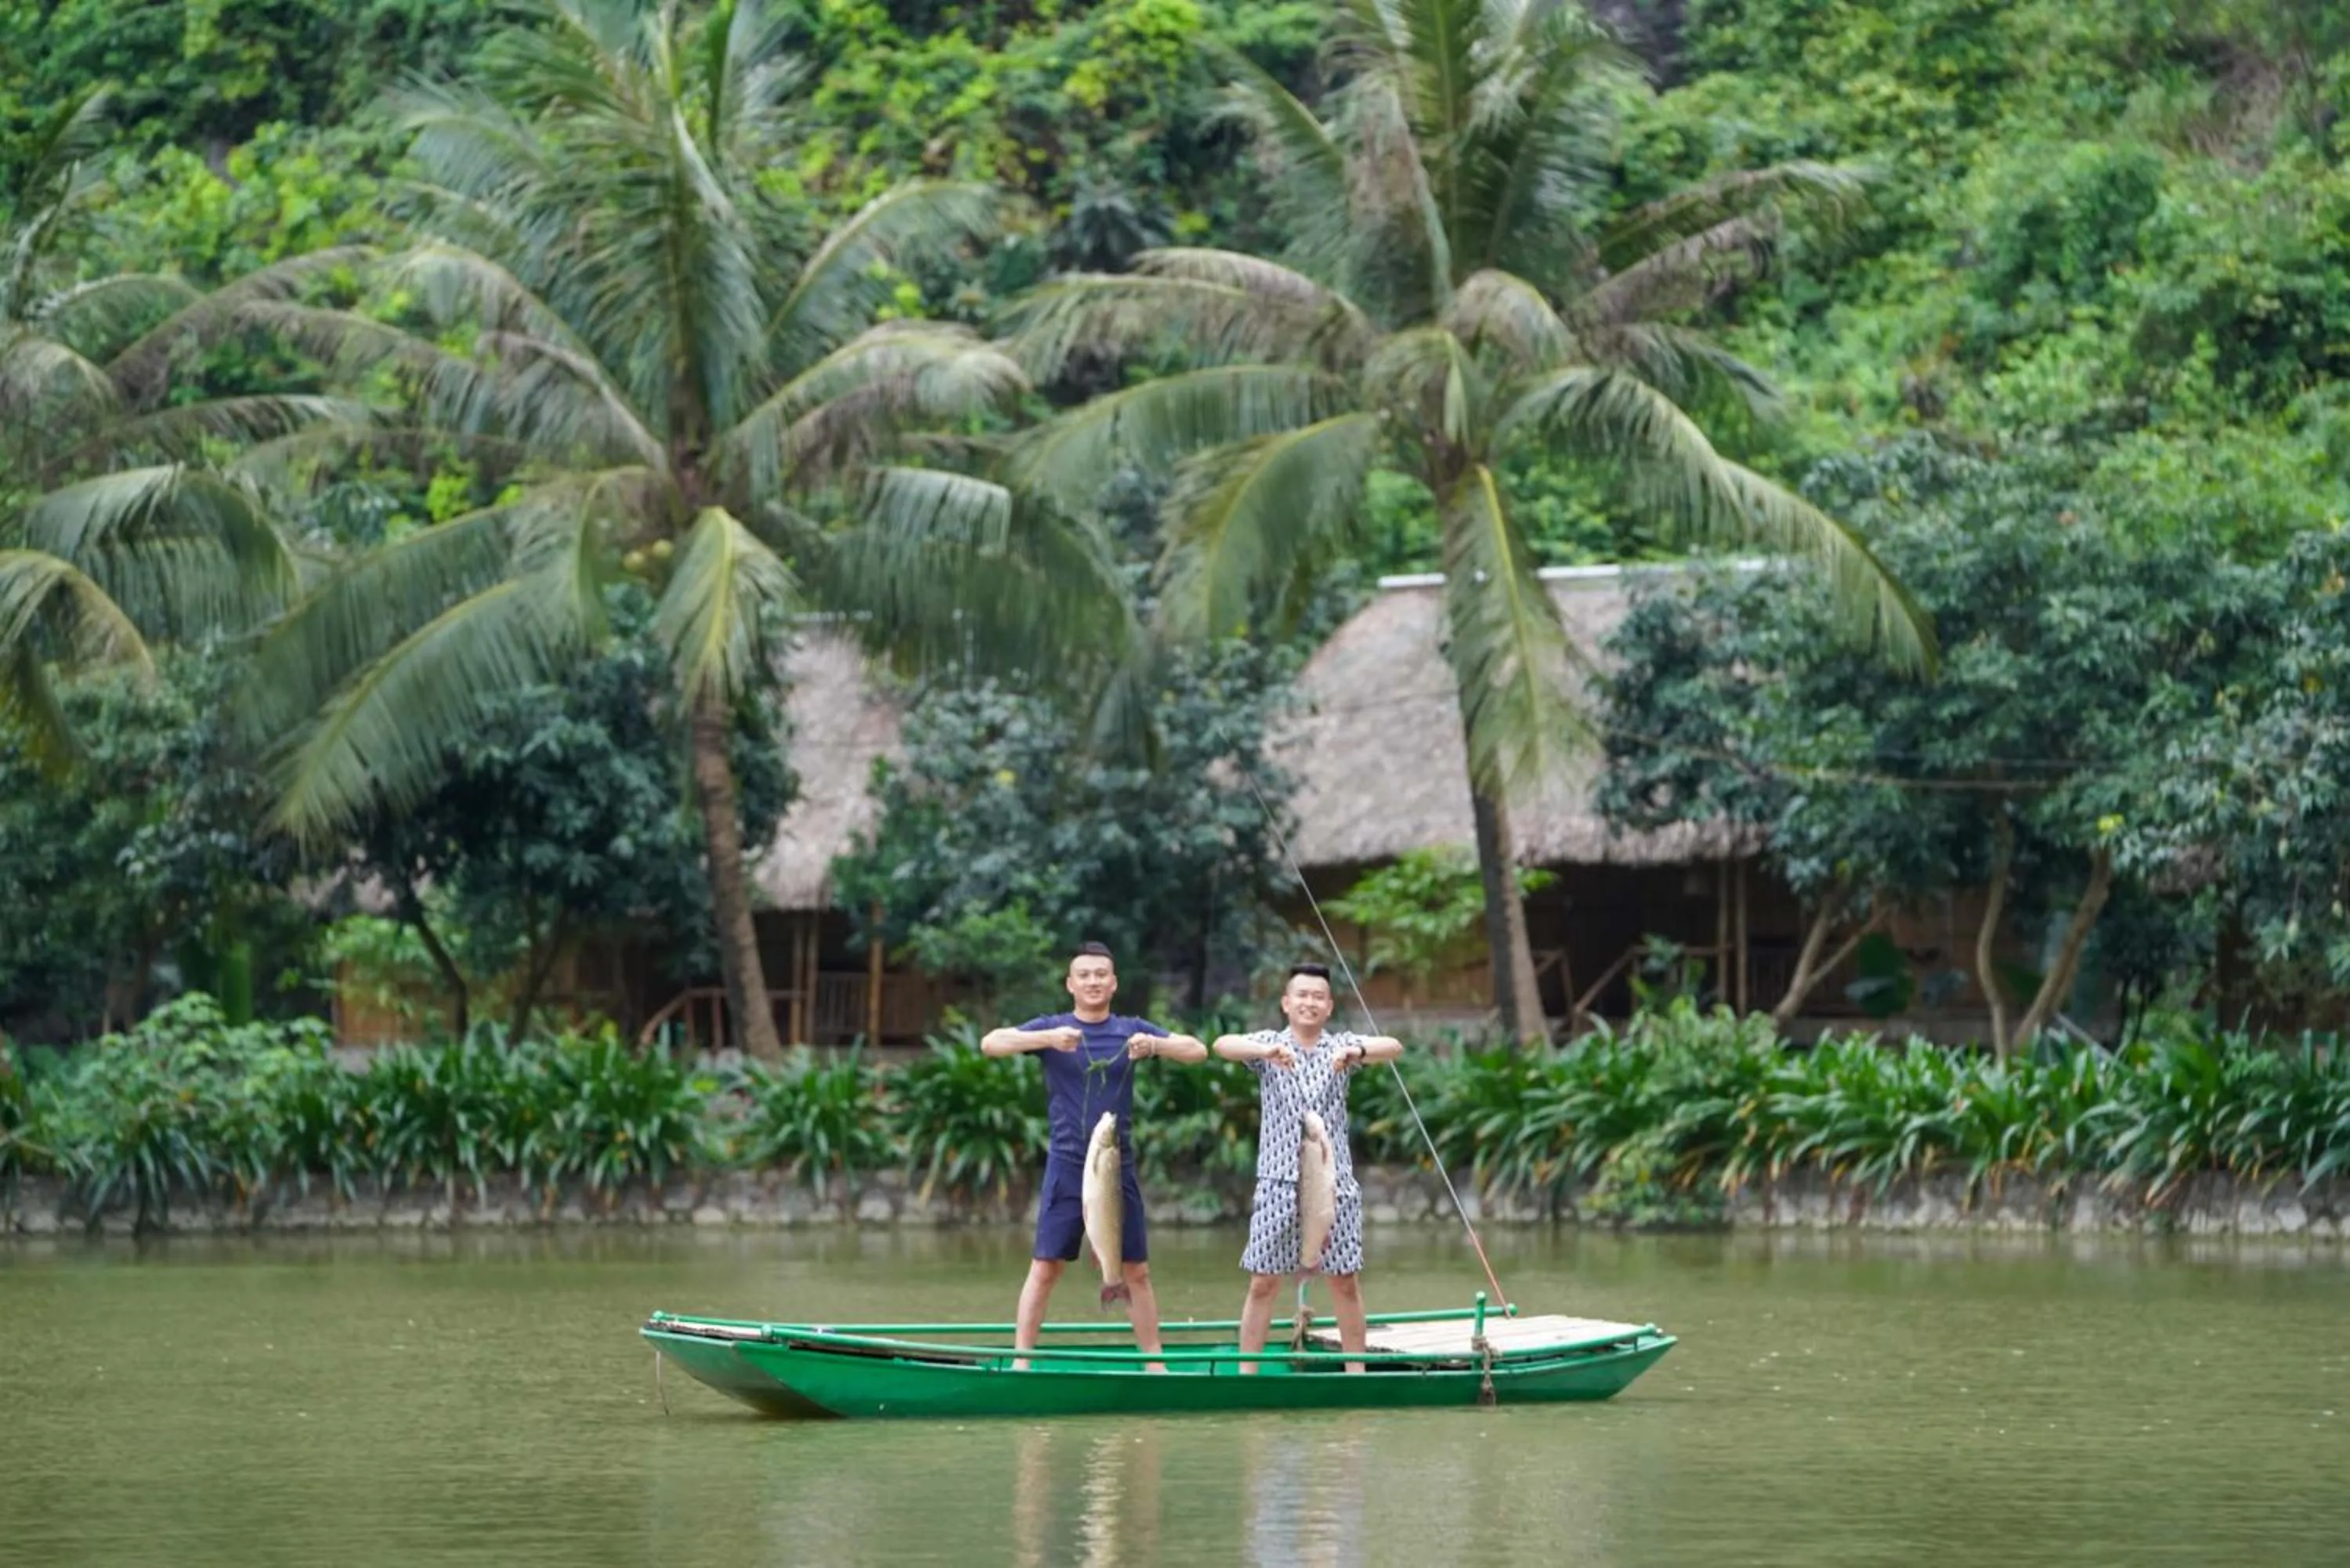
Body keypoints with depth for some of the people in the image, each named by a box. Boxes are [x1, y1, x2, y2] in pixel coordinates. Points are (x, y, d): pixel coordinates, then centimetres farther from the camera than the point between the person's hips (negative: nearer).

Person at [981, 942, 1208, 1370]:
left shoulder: (1131, 1030, 7)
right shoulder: (1051, 1028, 2)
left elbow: (1197, 1051, 0)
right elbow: (991, 1043, -12)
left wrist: (1155, 1045, -21)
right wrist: (1048, 1039, -28)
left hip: (1117, 1166, 2)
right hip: (1067, 1164, -2)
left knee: (1136, 1270, 5)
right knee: (1045, 1267, -6)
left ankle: (1154, 1363, 13)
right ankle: (1020, 1363, -5)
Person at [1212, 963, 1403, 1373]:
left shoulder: (1341, 1046, 7)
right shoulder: (1269, 1044, 4)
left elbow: (1393, 1047, -10)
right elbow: (1224, 1045, -16)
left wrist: (1356, 1052, -33)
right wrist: (1267, 1051, -37)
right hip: (1279, 1183, -1)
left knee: (1345, 1282, 4)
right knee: (1264, 1283, -1)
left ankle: (1356, 1371, 12)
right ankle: (1246, 1374, 4)